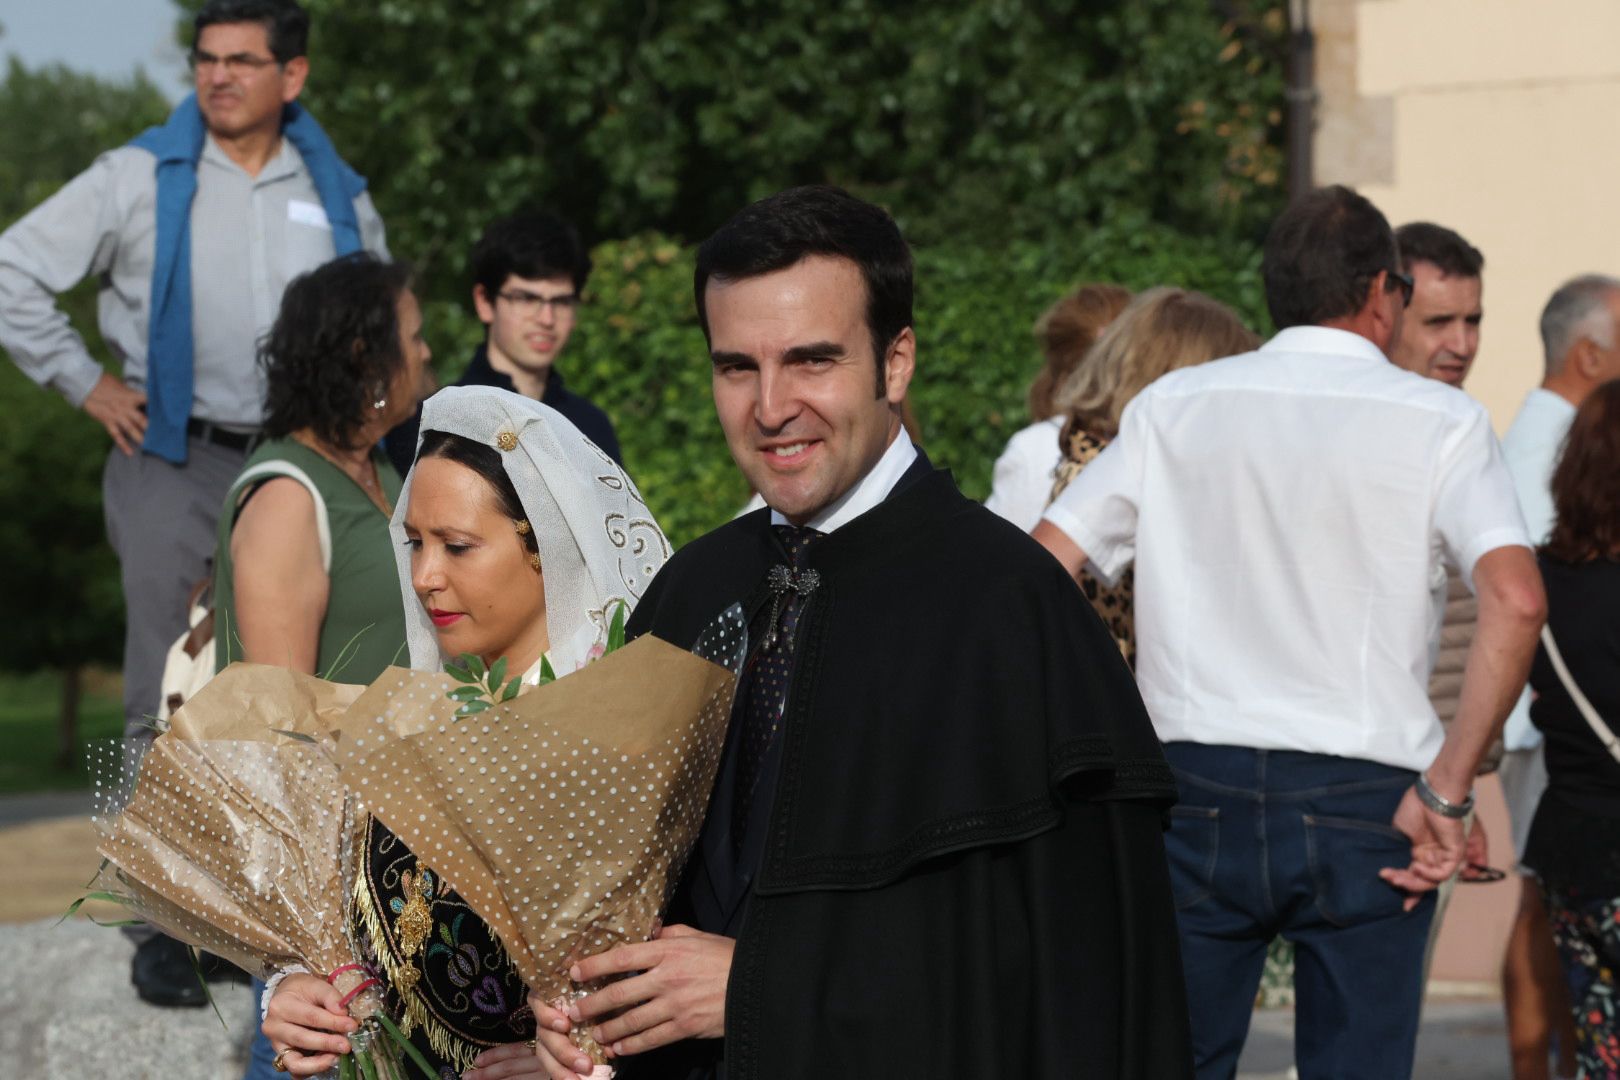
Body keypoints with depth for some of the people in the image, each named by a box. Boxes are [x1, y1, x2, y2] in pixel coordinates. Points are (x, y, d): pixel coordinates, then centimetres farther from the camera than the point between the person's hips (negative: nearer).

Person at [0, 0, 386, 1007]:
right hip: (172, 465, -3)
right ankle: (167, 924, 0)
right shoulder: (140, 180, -1)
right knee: (170, 702, -6)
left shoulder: (338, 196, 9)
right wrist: (86, 384, -3)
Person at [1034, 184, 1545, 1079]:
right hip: (1360, 802, -2)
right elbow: (1515, 601, -14)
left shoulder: (1172, 407, 8)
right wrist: (1446, 794, -10)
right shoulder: (1437, 423, 0)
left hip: (1194, 793, 2)